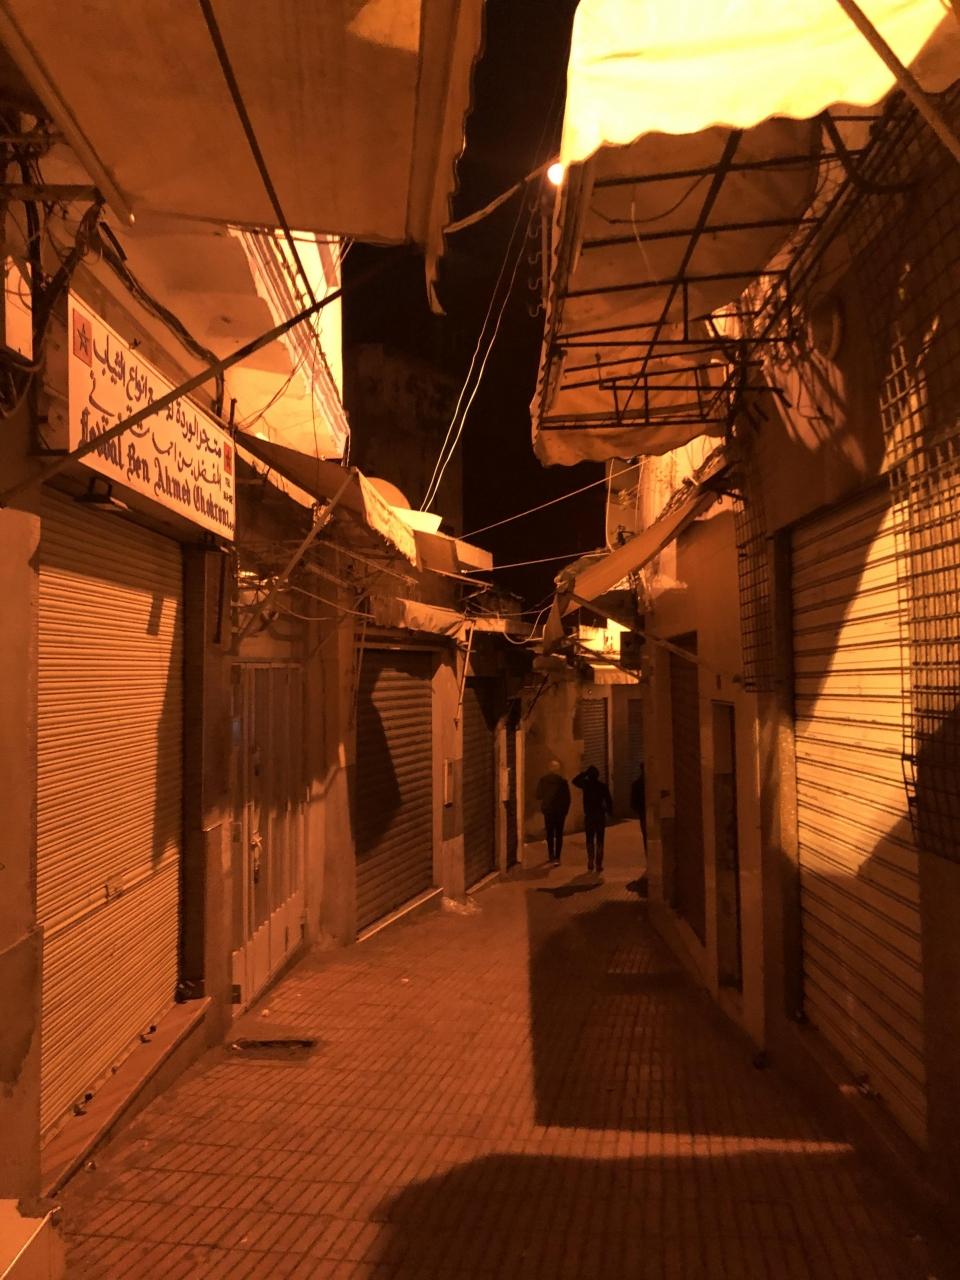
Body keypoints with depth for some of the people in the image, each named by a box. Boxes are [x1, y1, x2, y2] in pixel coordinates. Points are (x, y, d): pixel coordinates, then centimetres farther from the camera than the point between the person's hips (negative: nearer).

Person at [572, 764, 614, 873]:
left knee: (590, 840, 11)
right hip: (600, 816, 0)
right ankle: (598, 864, 0)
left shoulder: (586, 784, -4)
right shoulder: (603, 785, -3)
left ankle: (591, 862, 1)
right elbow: (609, 800, -3)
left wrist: (584, 773, 9)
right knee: (599, 840, 4)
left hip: (588, 816, 1)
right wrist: (610, 811, 8)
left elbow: (575, 781, 13)